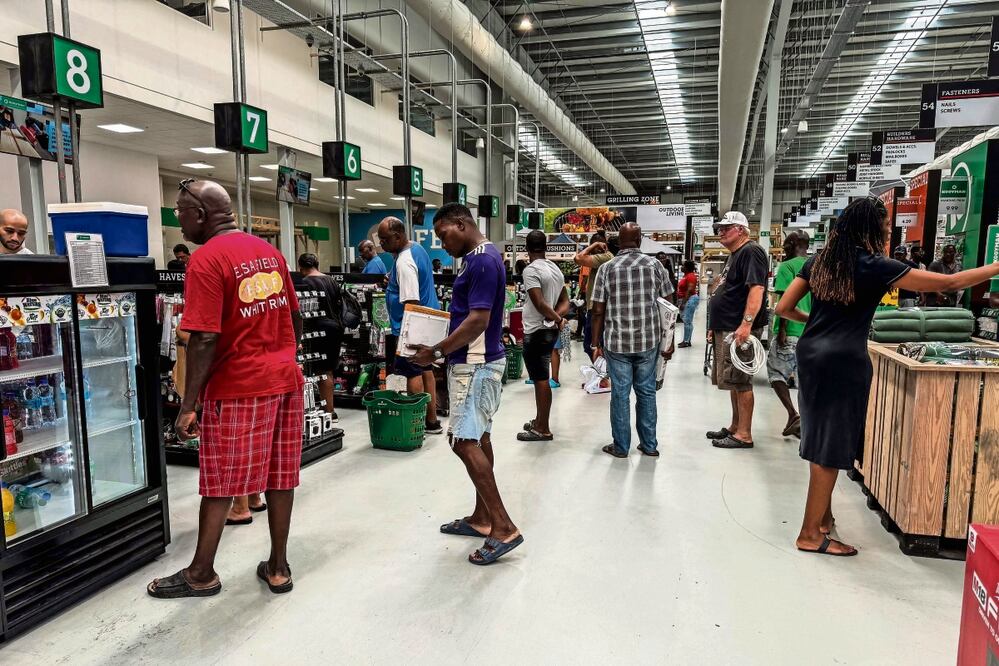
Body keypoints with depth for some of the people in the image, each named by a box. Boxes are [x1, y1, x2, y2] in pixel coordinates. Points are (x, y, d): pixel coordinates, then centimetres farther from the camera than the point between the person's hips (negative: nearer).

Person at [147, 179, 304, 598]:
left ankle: (201, 575, 23)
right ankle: (278, 567, 23)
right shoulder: (268, 251, 11)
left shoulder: (206, 261, -12)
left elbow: (204, 340, -18)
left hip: (237, 388, -7)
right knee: (280, 479, 12)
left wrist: (188, 405, -12)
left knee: (219, 486, 7)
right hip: (286, 381, 7)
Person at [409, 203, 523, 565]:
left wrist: (437, 352, -18)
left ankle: (503, 527, -5)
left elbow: (478, 321, -24)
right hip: (477, 361, 11)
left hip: (475, 364, -11)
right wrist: (445, 347, 14)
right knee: (478, 437, 13)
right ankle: (482, 518, 23)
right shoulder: (481, 257, 14)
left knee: (465, 441, -10)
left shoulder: (482, 261, -18)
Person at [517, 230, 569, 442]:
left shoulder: (531, 270, -16)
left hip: (536, 332, -9)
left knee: (541, 379, -3)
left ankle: (543, 429, 5)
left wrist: (557, 319, -10)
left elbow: (539, 304, -24)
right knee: (542, 378, 18)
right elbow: (565, 301, 12)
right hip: (550, 330, 9)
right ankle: (539, 421, 29)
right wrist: (558, 316, -5)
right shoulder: (556, 269, 11)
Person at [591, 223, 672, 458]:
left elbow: (598, 311, -3)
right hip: (649, 341, 1)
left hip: (617, 342, -1)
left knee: (620, 393, 6)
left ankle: (620, 446, 15)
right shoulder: (654, 264, 1)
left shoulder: (607, 268, -2)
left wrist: (597, 343, 6)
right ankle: (649, 445, 20)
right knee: (646, 391, 12)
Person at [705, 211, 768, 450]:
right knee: (733, 381, 15)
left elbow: (756, 289, -23)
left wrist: (747, 324, -30)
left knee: (740, 382, -7)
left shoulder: (751, 252, -10)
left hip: (740, 330, -10)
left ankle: (744, 435, -1)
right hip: (726, 330, 10)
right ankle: (735, 427, 24)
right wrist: (716, 326, 24)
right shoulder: (734, 256, 22)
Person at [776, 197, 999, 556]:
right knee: (832, 446, 1)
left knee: (820, 438, 17)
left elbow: (783, 308, 8)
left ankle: (823, 515, 30)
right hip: (843, 361, -7)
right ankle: (811, 534, 8)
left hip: (811, 353, 7)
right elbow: (949, 283, -3)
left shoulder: (817, 261, 7)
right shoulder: (875, 267, -8)